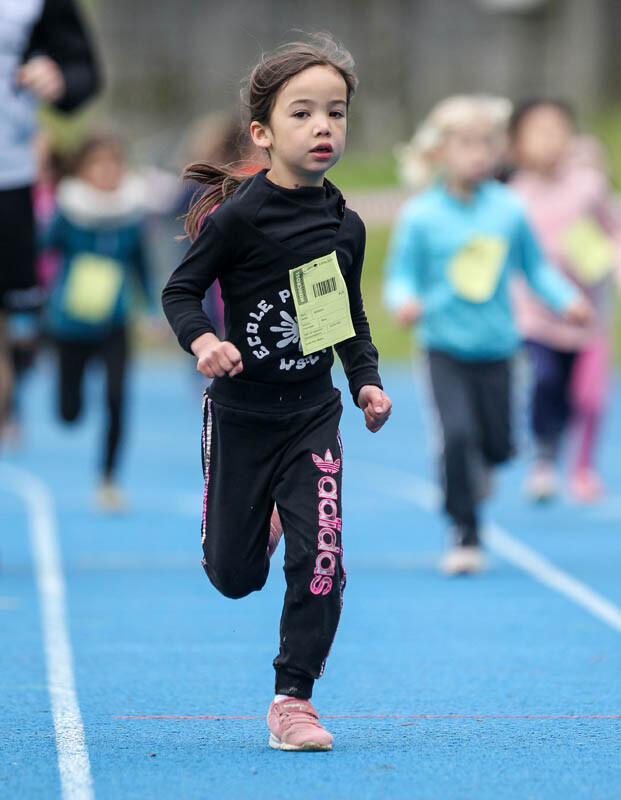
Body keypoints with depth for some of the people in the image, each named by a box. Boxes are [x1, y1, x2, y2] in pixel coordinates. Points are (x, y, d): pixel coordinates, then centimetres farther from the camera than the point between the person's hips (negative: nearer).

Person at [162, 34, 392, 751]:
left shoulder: (345, 225, 0)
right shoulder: (240, 215, -16)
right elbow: (180, 290, -9)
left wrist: (366, 379, 0)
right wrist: (201, 341, -28)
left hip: (312, 414, 3)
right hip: (240, 414, -3)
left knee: (319, 560, -10)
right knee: (234, 576, 7)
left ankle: (293, 696, 3)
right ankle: (263, 521, 43)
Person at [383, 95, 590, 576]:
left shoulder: (508, 210, 0)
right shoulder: (421, 216, -7)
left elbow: (534, 266, 11)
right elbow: (402, 274, -3)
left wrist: (567, 300, -3)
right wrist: (404, 301, -25)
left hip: (496, 346, 3)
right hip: (445, 346, -3)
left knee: (498, 445, 6)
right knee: (457, 433, -18)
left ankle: (476, 468, 44)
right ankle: (465, 535, -5)